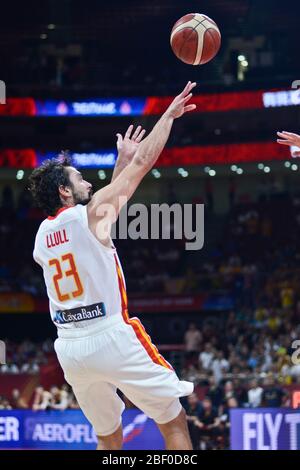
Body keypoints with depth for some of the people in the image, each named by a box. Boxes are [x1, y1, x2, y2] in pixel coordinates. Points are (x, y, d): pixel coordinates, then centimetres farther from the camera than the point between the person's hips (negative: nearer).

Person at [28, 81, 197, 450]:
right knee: (174, 423, 3)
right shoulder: (91, 213, -4)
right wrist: (169, 114, 13)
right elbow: (144, 162, 2)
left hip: (69, 347, 7)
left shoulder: (42, 234, 15)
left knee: (108, 436, 18)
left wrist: (122, 159, 36)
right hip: (111, 337, -7)